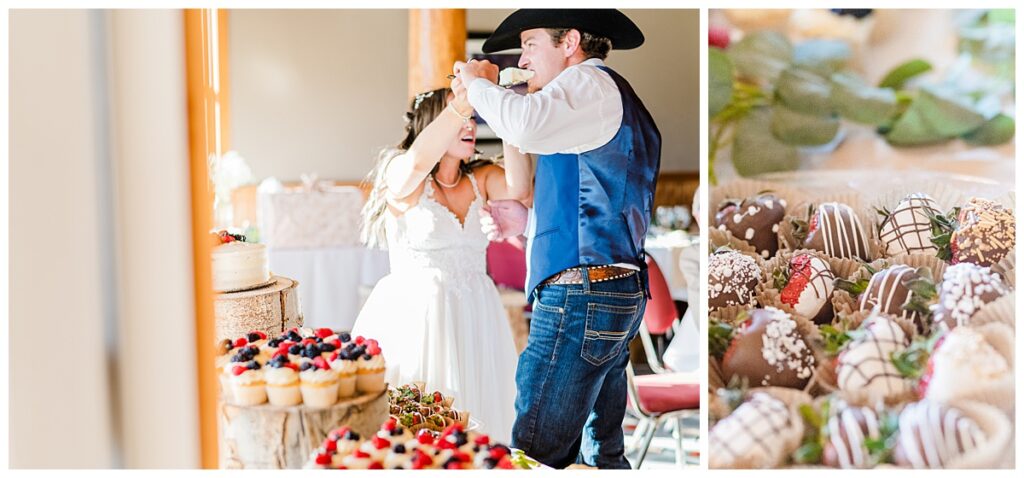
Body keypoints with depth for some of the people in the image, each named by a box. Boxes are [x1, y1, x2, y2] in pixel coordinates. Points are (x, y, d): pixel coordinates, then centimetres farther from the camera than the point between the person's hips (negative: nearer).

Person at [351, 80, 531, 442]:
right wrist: (464, 98, -33)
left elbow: (520, 188, -13)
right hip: (415, 317, -4)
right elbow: (420, 160, -28)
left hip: (475, 318, 4)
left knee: (475, 422, 6)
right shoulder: (401, 174, -4)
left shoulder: (480, 179, 8)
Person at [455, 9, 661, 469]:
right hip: (620, 293, 10)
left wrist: (479, 83, -7)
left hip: (581, 294, -10)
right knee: (602, 452, 14)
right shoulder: (616, 101, 25)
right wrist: (527, 219, 15)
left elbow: (527, 125, -26)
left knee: (535, 455, -9)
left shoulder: (591, 81, -5)